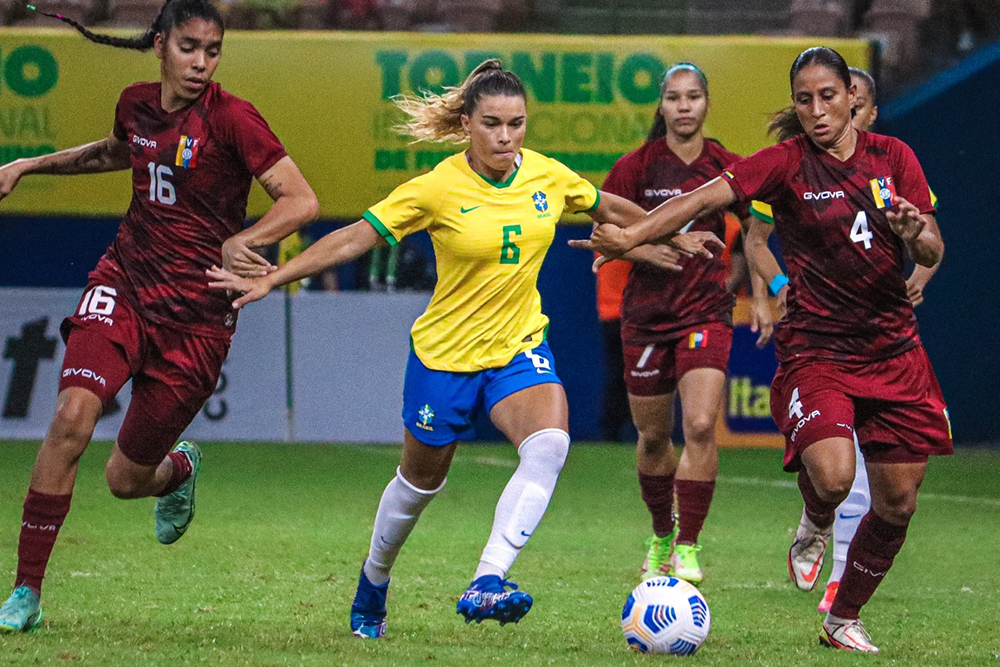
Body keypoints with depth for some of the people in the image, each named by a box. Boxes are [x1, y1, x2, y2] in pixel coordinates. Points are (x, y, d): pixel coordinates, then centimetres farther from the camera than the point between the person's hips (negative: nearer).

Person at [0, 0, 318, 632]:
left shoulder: (232, 118, -12)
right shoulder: (137, 104, 4)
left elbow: (301, 201, -18)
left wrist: (241, 242, -34)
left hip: (196, 314, -3)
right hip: (124, 283, 3)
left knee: (126, 479, 3)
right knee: (73, 414, -23)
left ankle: (180, 469, 44)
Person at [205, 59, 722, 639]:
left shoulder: (549, 177, -6)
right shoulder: (438, 188, -17)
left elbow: (609, 209, 16)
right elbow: (352, 240, -13)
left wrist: (674, 238, 25)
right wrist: (269, 281, -16)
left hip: (520, 347, 2)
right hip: (445, 353, -2)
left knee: (549, 444, -28)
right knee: (421, 482, 15)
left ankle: (485, 586, -34)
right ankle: (374, 582, 45)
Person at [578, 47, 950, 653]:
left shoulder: (893, 157, 5)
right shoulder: (787, 163, -5)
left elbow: (932, 254, 5)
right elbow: (706, 198, -17)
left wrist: (916, 230, -18)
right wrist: (632, 236, -30)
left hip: (894, 349, 4)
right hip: (815, 347, -4)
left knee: (897, 504, 2)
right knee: (831, 475, -28)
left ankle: (844, 620, 25)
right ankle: (817, 524, 11)